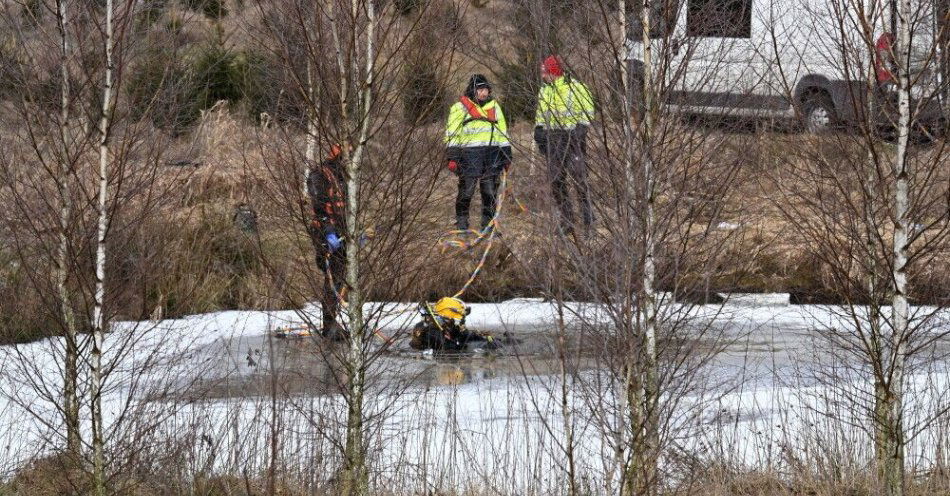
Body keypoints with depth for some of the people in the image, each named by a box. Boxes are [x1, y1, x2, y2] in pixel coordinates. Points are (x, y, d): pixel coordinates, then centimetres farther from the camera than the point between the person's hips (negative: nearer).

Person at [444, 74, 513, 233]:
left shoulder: (494, 107, 19)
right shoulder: (460, 108, 3)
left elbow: (503, 133, 23)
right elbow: (452, 134, 0)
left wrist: (506, 155, 18)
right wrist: (452, 157, -8)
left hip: (492, 154, 4)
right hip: (470, 153, -4)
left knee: (491, 192, 4)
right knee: (466, 190, -7)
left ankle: (488, 224, 11)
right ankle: (461, 224, 2)